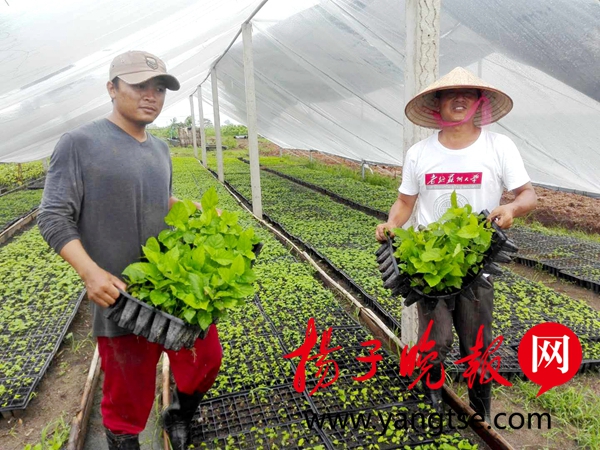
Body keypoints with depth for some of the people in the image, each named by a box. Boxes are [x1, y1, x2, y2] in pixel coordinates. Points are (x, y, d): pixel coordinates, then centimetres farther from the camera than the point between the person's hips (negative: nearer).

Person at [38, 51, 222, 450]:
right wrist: (90, 271, -23)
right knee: (128, 399, 9)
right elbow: (54, 218, -10)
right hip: (122, 299, -6)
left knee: (207, 358, 19)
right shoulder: (80, 143, -9)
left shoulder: (160, 149, 10)